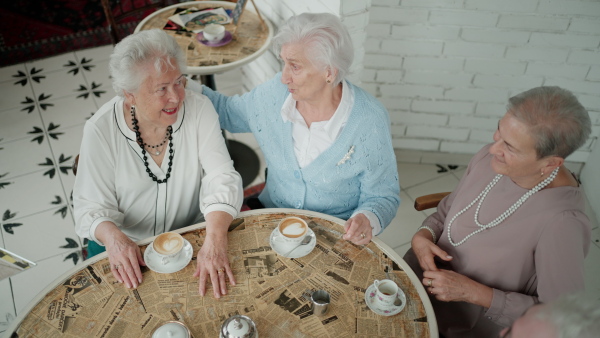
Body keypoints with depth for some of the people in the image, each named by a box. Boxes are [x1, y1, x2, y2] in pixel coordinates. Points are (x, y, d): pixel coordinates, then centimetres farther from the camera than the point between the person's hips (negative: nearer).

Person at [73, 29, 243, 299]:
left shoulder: (199, 109, -13)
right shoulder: (101, 130, -14)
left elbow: (222, 178, -18)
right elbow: (92, 206, -9)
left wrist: (215, 241, -34)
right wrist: (113, 237, -32)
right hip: (127, 246, 0)